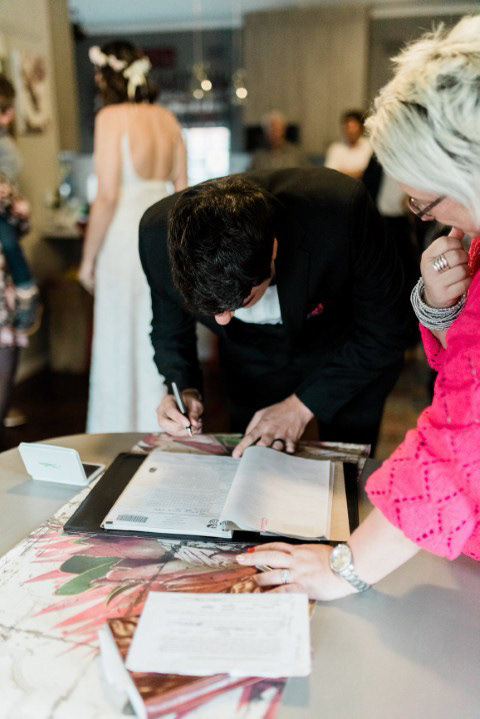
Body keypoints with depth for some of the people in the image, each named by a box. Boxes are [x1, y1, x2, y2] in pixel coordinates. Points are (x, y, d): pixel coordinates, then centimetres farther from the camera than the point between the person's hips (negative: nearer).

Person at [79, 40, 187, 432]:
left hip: (126, 237, -6)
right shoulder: (167, 119, 8)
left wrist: (89, 257, -7)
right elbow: (182, 188, 10)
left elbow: (107, 197, -15)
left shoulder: (111, 118, -9)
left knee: (121, 345, 6)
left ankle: (123, 437, 16)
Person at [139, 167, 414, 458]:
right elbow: (170, 328, -7)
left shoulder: (341, 213, -38)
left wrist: (302, 404, -23)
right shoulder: (158, 234, -29)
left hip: (349, 349, -2)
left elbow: (384, 330, -23)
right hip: (251, 356, 2)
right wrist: (184, 388, -25)